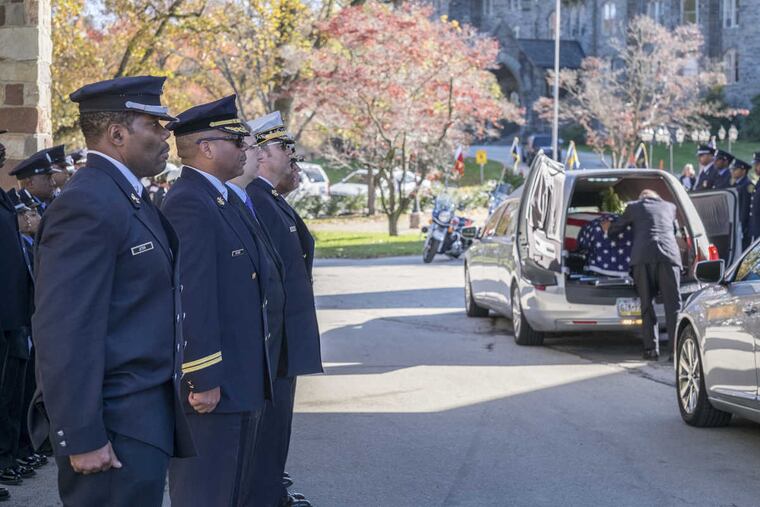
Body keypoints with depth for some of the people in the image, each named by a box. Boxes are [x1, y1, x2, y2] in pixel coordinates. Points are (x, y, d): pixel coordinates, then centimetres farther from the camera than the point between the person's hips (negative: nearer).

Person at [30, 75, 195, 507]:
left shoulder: (130, 198, 14)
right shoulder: (88, 205, -17)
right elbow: (66, 333, -22)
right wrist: (82, 438, -24)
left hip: (148, 418, 10)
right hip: (116, 430, -10)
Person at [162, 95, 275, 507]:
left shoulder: (219, 199, 16)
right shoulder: (189, 203, -17)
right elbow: (192, 298, -23)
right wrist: (203, 379, -24)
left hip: (240, 382, 11)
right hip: (212, 387, -11)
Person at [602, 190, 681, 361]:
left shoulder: (633, 207, 18)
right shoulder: (670, 207, 24)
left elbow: (615, 229, 25)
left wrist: (607, 228, 48)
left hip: (643, 257, -1)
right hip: (669, 255, 1)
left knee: (647, 304, 5)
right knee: (673, 304, -2)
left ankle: (651, 348, 0)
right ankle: (677, 348, -12)